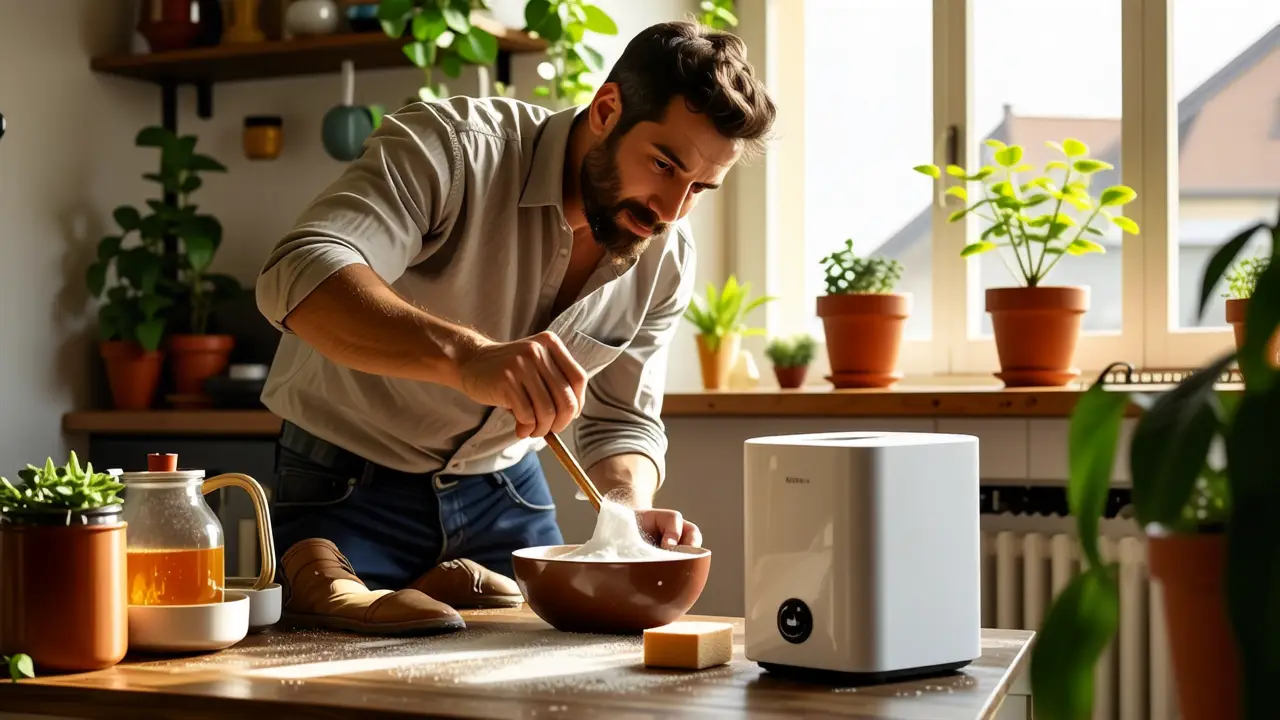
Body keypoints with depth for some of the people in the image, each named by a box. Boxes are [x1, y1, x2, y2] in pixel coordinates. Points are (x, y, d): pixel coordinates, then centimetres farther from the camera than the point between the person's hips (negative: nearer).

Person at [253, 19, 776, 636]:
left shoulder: (666, 261, -6)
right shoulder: (453, 150, -25)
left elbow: (621, 421, 3)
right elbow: (298, 275, -39)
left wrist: (630, 508, -20)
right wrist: (467, 355, -55)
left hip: (501, 487, 6)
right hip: (347, 486, -5)